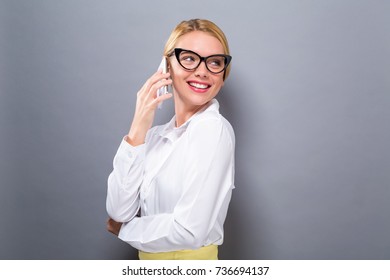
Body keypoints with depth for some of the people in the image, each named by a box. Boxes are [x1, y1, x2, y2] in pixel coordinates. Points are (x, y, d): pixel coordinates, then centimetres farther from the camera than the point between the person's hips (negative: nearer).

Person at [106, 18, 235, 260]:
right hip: (151, 260, 6)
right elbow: (119, 211, -9)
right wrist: (138, 130, -16)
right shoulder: (155, 135, 0)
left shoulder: (213, 128, -20)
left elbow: (190, 231, -25)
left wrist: (124, 228, -8)